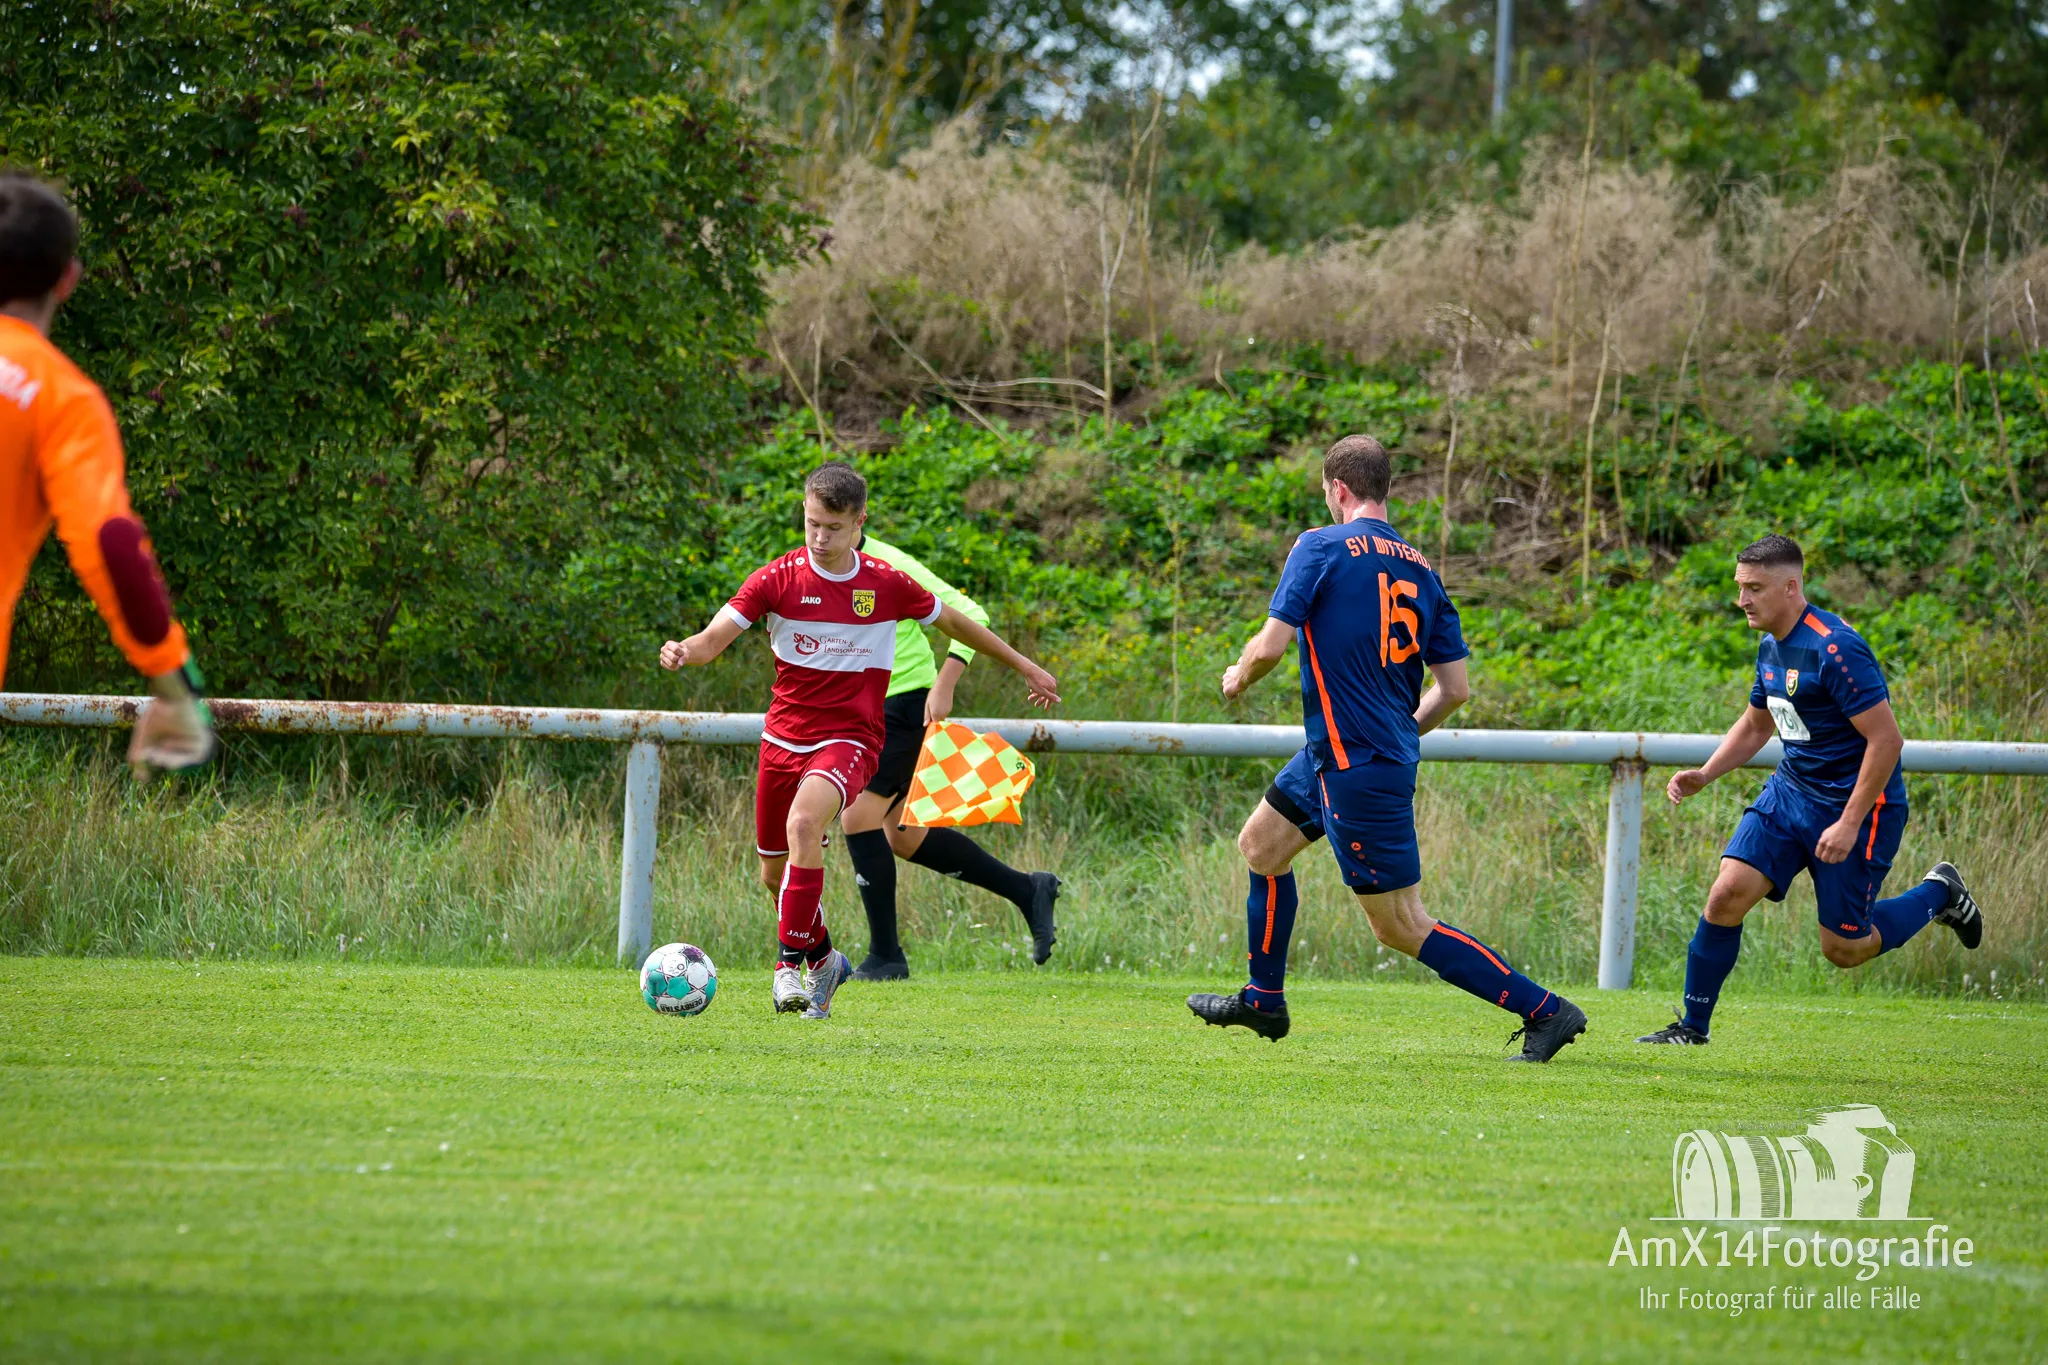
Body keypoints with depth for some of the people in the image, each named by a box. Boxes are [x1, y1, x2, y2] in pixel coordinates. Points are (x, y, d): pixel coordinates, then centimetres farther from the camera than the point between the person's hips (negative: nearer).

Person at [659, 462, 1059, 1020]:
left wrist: (1025, 667, 21)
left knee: (804, 822, -33)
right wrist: (684, 651, -39)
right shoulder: (777, 579, -6)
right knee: (775, 874, 11)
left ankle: (791, 962, -24)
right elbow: (715, 638, -14)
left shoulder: (886, 585, -3)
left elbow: (953, 622, 13)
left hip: (850, 738, -3)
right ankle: (823, 958, 40)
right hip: (784, 737, 3)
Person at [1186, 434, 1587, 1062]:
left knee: (1402, 926, -4)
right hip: (1394, 754, 8)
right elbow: (1454, 687, 7)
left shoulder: (1320, 547, -11)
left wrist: (1238, 677, 6)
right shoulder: (1420, 568, 7)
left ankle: (1545, 1010, -9)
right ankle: (1263, 1001, 37)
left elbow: (1272, 645, -17)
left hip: (1354, 767, -8)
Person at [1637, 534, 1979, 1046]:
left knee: (1844, 949, 0)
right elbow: (1756, 725, 23)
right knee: (1727, 894, -9)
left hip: (1857, 804, -7)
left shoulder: (1834, 649, -23)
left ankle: (1938, 894, 24)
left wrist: (1850, 822, -24)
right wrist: (1705, 775, 7)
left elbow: (1886, 740, -24)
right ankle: (1692, 1026, 2)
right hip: (1791, 791, 7)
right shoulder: (1771, 647, 5)